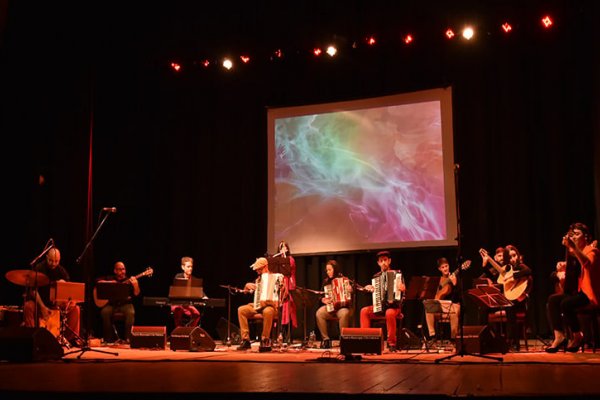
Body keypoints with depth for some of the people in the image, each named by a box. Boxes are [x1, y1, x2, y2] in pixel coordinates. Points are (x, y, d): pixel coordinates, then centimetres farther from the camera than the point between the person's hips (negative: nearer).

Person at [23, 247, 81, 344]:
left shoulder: (61, 270, -2)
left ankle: (72, 336, -9)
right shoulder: (39, 268, -14)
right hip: (39, 299, -3)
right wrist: (42, 307, -33)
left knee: (75, 308, -17)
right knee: (28, 307, -35)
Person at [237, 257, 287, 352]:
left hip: (272, 306, -6)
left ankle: (265, 341, -28)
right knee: (241, 309, -18)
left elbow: (284, 292, -1)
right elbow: (246, 291, 23)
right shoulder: (259, 279, 21)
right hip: (258, 305, 6)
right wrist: (247, 285, 2)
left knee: (267, 311, -41)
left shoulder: (277, 277, 5)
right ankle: (245, 340, -18)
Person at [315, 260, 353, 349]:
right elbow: (321, 295, 15)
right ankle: (325, 339, -18)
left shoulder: (344, 280, 5)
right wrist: (323, 300, -7)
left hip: (343, 307, -3)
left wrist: (350, 290, -24)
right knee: (319, 313, -29)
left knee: (344, 313, -39)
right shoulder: (326, 281, 14)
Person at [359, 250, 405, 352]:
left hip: (393, 306, -4)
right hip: (379, 306, 4)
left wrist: (402, 288, -25)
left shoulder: (397, 273, 4)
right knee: (364, 311, -22)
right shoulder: (376, 276, 13)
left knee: (389, 313, -38)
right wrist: (367, 288, -7)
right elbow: (372, 293, 15)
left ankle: (392, 343, -24)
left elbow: (402, 287, -1)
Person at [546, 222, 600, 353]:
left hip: (589, 293, -8)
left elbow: (587, 263, -32)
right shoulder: (574, 253, 16)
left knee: (566, 303, -31)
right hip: (576, 291, 8)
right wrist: (562, 266, 1)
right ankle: (559, 336, -20)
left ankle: (577, 336, -11)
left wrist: (573, 247, -46)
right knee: (552, 300, -15)